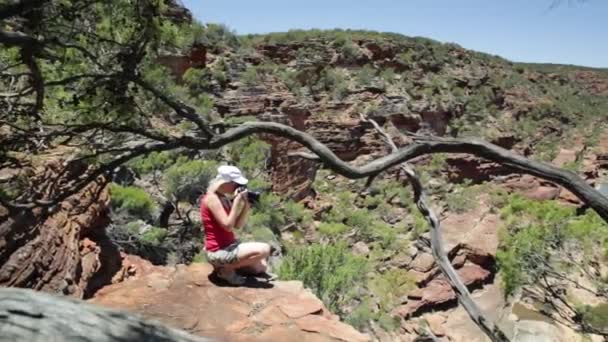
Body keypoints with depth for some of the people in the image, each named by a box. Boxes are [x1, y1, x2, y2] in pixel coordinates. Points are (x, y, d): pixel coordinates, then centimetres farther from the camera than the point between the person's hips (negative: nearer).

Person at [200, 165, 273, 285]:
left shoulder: (224, 198, 11)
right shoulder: (212, 198, -17)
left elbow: (238, 225, 7)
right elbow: (228, 226, -24)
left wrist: (247, 205, -4)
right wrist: (237, 201, -20)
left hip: (229, 246, 9)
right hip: (218, 251, -9)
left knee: (261, 267, 13)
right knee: (264, 249, -19)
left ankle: (226, 265, 17)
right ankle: (226, 269, -7)